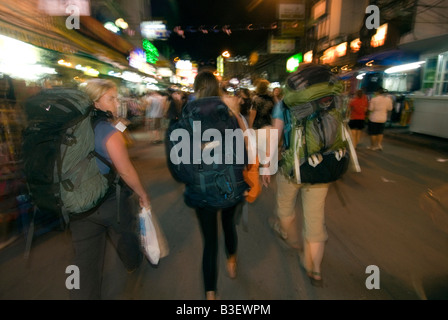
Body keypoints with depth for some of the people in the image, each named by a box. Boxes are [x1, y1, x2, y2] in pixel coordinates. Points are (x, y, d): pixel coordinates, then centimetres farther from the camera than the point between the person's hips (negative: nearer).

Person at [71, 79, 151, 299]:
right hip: (111, 202, -4)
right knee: (124, 235, 25)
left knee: (85, 257, 13)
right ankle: (133, 263, 53)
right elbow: (126, 171, -21)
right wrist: (143, 194, -8)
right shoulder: (110, 132, -21)